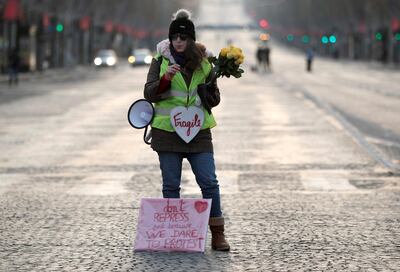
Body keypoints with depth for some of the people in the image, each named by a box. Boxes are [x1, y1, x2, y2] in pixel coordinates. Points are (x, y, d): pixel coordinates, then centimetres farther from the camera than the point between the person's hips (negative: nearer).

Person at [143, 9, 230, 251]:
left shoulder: (204, 63, 6)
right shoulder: (161, 61, 2)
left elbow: (214, 100, 12)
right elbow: (149, 94, -5)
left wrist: (209, 93, -11)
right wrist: (166, 78, -21)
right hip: (167, 131, 0)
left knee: (209, 182, -6)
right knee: (171, 185, 5)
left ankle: (218, 234, 1)